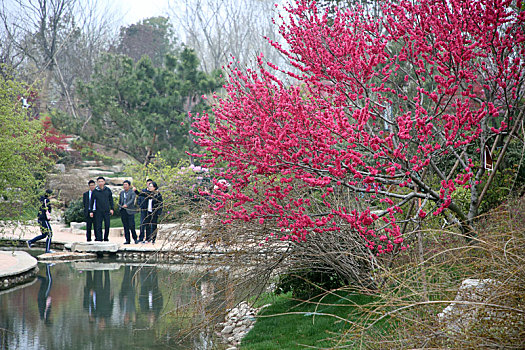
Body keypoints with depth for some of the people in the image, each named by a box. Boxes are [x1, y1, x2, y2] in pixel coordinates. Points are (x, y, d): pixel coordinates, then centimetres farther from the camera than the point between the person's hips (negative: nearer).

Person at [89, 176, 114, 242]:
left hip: (107, 211, 1)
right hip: (98, 211, -1)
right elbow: (91, 201, 5)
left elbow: (111, 199, 11)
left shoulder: (108, 190, 3)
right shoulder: (95, 191, 0)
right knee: (98, 226, -2)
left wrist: (111, 208, 5)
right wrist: (91, 211, 1)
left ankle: (106, 238, 16)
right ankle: (99, 239, 0)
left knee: (107, 225, 2)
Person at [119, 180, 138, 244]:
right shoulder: (122, 193, 16)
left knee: (131, 226, -9)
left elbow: (132, 200, -17)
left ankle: (135, 238, 6)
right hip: (123, 211, 5)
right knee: (125, 227, 4)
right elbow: (120, 201, 23)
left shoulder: (132, 192, -2)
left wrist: (126, 205, -31)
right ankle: (127, 240, 7)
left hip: (130, 211, -5)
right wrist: (120, 207, 10)